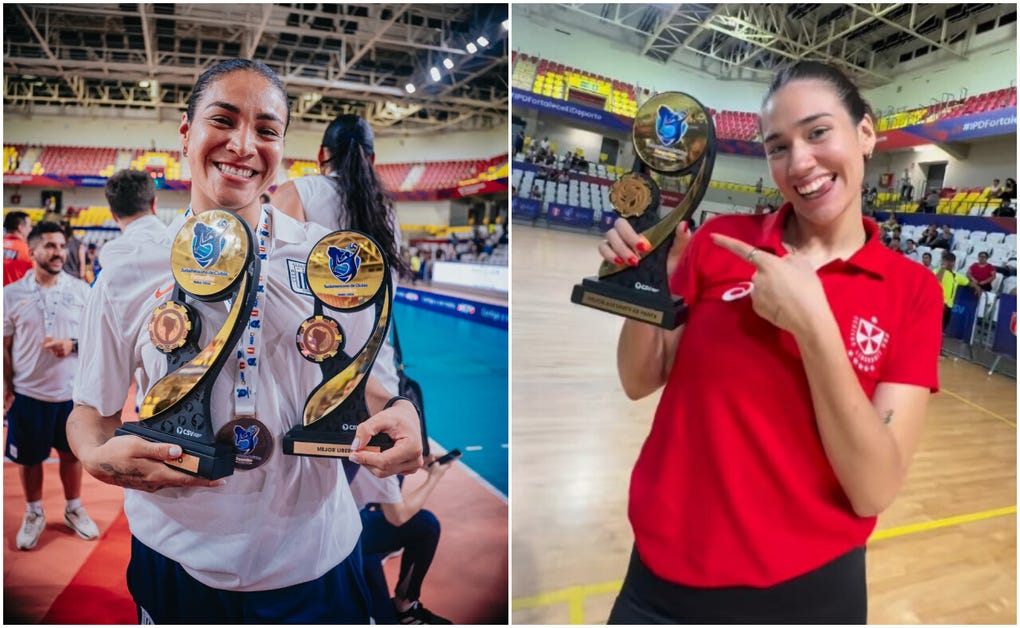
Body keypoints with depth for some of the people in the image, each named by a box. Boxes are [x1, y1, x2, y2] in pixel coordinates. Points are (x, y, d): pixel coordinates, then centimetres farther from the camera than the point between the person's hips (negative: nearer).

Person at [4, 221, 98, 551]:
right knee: (28, 457, 12)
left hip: (73, 391, 1)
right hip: (28, 393, 0)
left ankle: (74, 510, 33)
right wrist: (6, 388, -5)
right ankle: (34, 514, 33)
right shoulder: (11, 294, -4)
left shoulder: (80, 289, -2)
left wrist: (73, 345, -17)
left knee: (72, 452, 13)